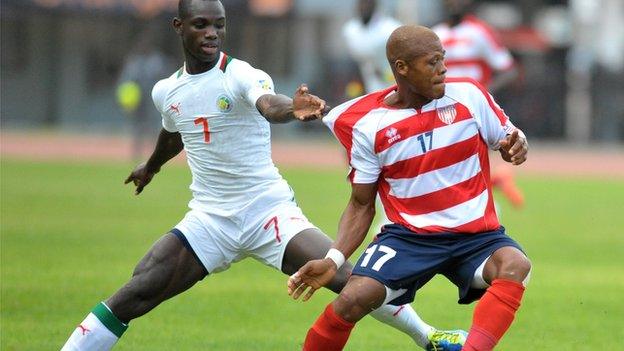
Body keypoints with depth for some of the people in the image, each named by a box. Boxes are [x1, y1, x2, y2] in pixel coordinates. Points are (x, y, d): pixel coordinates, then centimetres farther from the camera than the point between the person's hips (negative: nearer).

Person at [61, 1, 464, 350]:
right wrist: (151, 167, 49)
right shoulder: (166, 92, 4)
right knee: (132, 298, -12)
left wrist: (292, 108, -63)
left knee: (347, 279, -18)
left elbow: (268, 104, -39)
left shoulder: (242, 76, -14)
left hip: (268, 209, -4)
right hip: (209, 218, 4)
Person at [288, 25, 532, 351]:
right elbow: (361, 205, 4)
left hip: (475, 236, 1)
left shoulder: (469, 95, -3)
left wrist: (515, 146, -16)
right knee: (351, 301, -24)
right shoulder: (366, 125, -4)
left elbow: (509, 140, 10)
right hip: (408, 236, -1)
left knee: (515, 265, -32)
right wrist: (334, 259, -9)